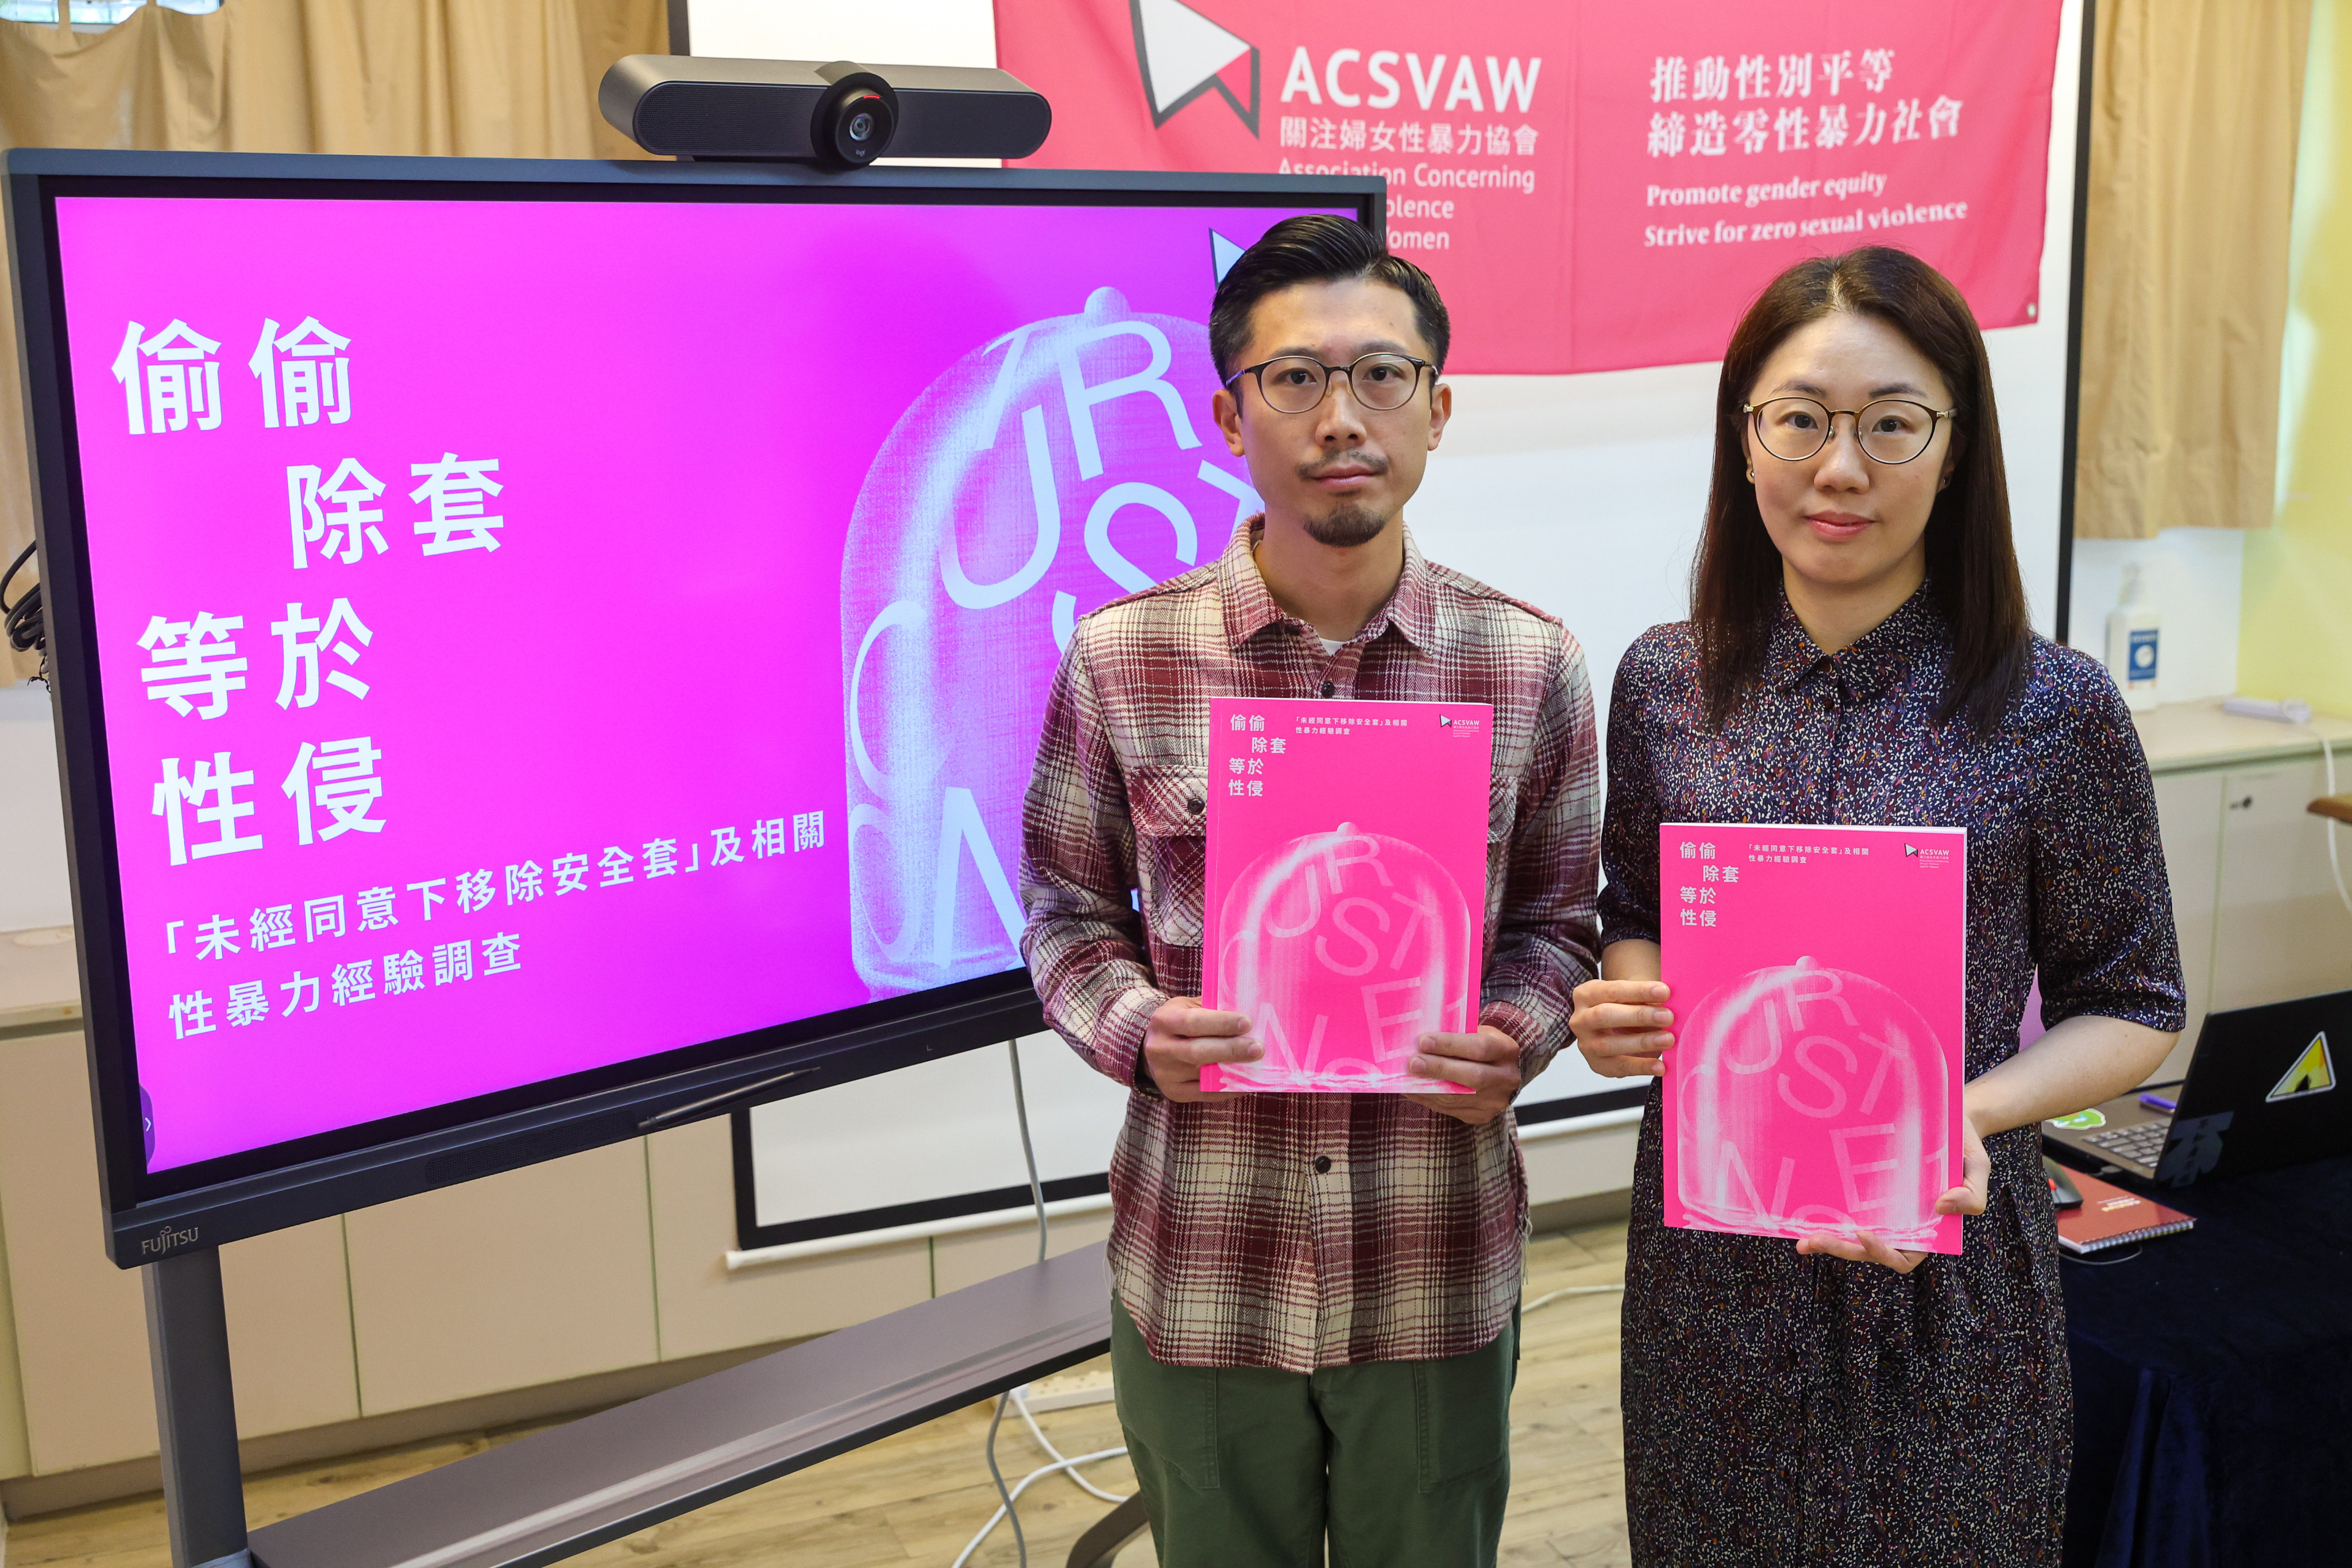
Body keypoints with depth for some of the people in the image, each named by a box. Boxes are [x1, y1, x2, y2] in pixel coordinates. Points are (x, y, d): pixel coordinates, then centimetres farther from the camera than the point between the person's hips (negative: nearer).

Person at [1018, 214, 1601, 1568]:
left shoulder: (1531, 666, -4)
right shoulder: (1121, 659, -6)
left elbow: (1556, 922, 7)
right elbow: (1070, 914, 4)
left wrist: (1514, 1044, -13)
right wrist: (1138, 1032, -15)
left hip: (1440, 1278, 1)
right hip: (1199, 1279, 0)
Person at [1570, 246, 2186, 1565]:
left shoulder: (2055, 711, -11)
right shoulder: (1665, 684, -2)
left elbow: (2130, 1009, -3)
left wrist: (1975, 1111, -20)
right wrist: (1622, 1005, -11)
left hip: (1944, 1268, -2)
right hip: (1707, 1253, 3)